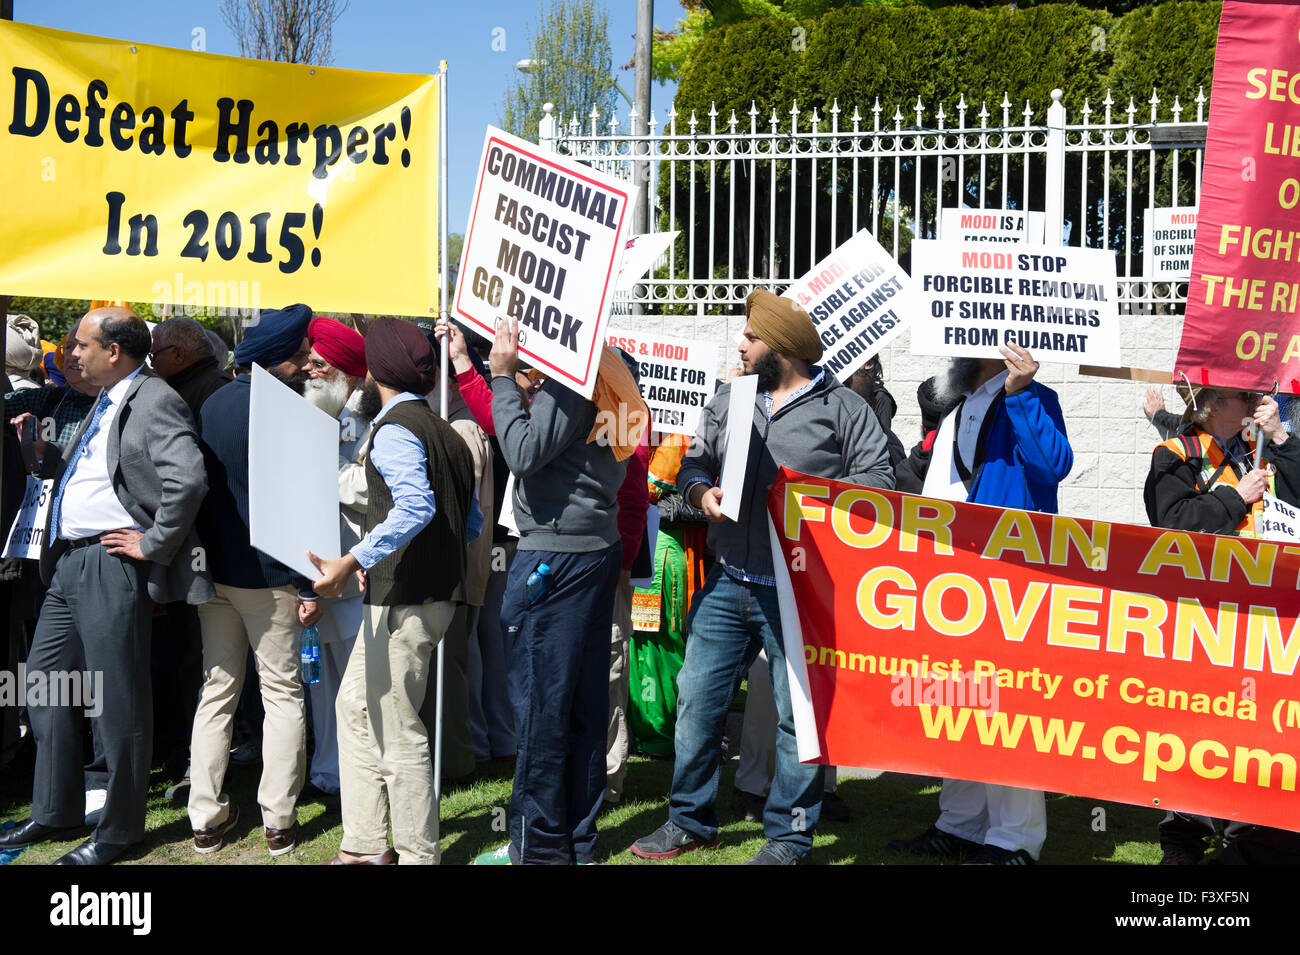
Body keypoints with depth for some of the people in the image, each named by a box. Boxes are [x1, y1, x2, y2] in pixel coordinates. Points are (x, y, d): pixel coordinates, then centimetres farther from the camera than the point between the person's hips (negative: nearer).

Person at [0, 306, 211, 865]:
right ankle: (56, 810, 30)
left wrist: (153, 544, -19)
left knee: (118, 699, 0)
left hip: (111, 565, -10)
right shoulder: (104, 404, 18)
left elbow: (188, 480, -25)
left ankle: (118, 830, 12)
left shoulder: (154, 402, -13)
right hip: (68, 562, 10)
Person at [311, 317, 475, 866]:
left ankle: (418, 856, 6)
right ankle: (365, 846, 21)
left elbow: (415, 509, -30)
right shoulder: (443, 431, 15)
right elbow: (470, 519, 17)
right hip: (433, 590, 10)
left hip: (405, 602, -10)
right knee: (355, 708, 16)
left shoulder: (395, 429, -14)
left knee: (397, 730, -2)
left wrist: (352, 563, -34)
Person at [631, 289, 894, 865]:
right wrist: (702, 492, -4)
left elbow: (876, 482, -6)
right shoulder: (728, 403, 13)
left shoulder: (843, 409, -2)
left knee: (798, 714, 2)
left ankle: (789, 838, 16)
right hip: (728, 583, 5)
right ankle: (690, 822, 24)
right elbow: (693, 463, 18)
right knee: (697, 700, 8)